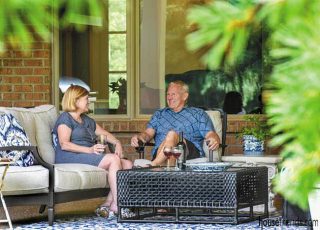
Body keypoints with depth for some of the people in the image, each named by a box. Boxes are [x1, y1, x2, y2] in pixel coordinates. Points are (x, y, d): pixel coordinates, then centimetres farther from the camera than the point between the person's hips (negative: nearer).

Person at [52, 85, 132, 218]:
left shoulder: (87, 120, 29)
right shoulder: (65, 118, 1)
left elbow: (105, 134, 31)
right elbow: (64, 144, -13)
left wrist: (117, 143, 8)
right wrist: (89, 150, -23)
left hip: (89, 156, 9)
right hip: (70, 157, -9)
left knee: (127, 164, -9)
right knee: (113, 159, -27)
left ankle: (107, 205, -18)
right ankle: (118, 205, -32)